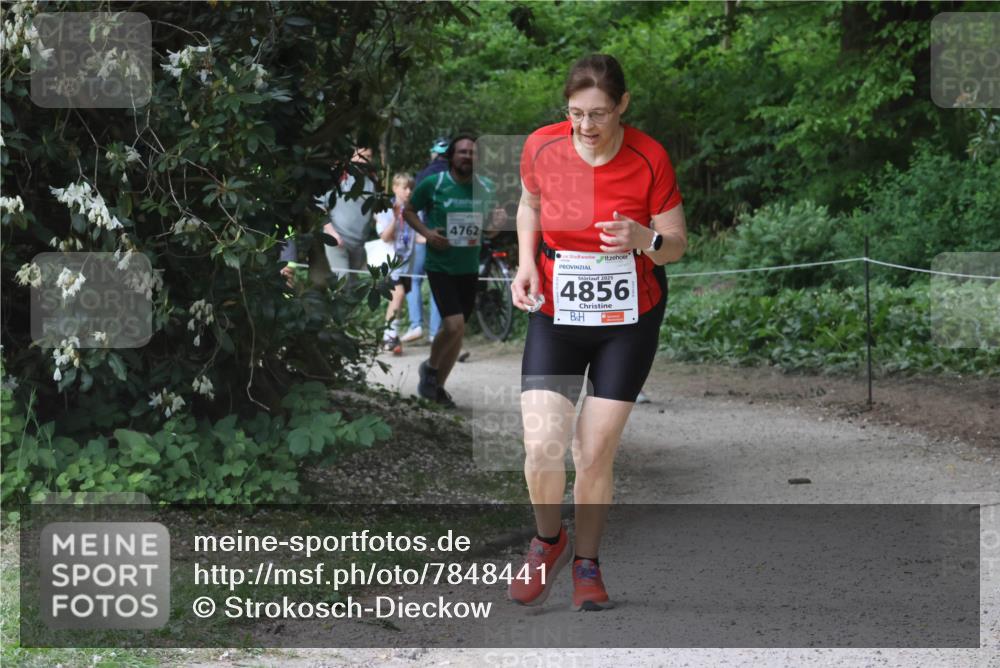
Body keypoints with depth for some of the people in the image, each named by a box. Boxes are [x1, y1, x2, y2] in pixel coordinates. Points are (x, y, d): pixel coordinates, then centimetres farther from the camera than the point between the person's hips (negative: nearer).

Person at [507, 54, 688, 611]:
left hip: (630, 321, -1)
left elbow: (678, 243, -6)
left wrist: (645, 240, -29)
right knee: (542, 449, -11)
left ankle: (587, 562, 25)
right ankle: (549, 541, 20)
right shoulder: (542, 147, -9)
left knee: (595, 455, 0)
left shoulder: (649, 158, -15)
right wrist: (527, 262, -3)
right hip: (555, 317, 1)